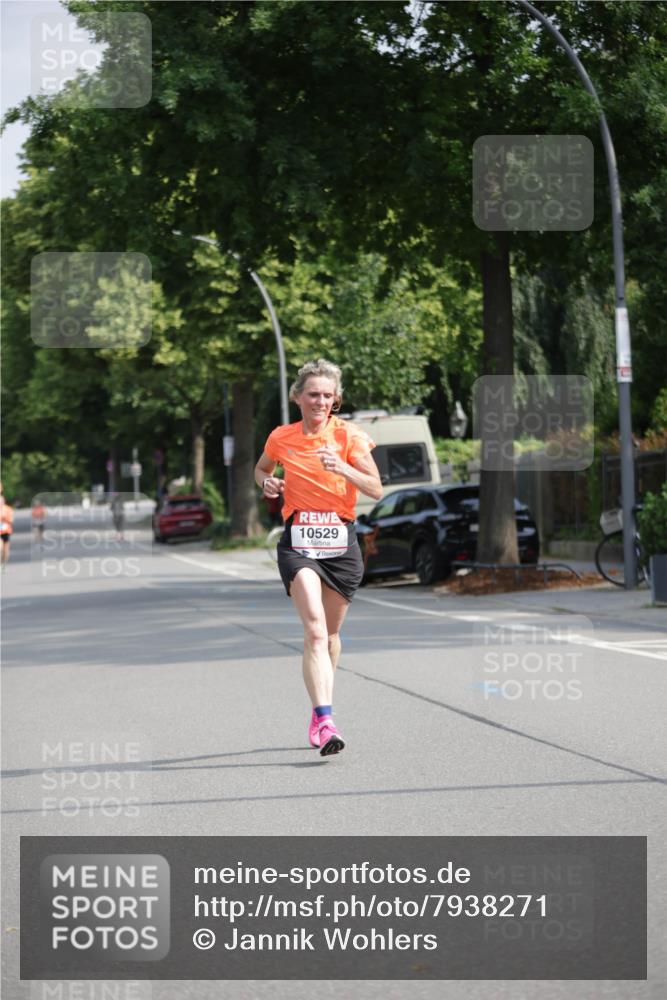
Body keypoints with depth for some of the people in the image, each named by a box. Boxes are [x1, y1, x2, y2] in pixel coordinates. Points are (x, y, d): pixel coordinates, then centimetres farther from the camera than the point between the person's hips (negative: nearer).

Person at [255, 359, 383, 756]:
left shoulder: (349, 435, -1)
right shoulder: (282, 438, 5)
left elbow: (376, 489, -7)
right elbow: (261, 469, 26)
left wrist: (342, 468, -23)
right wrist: (268, 482, 3)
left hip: (342, 543, 1)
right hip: (299, 540, -1)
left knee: (331, 633, 12)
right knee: (315, 629, -19)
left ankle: (320, 712, 33)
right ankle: (325, 721, -29)